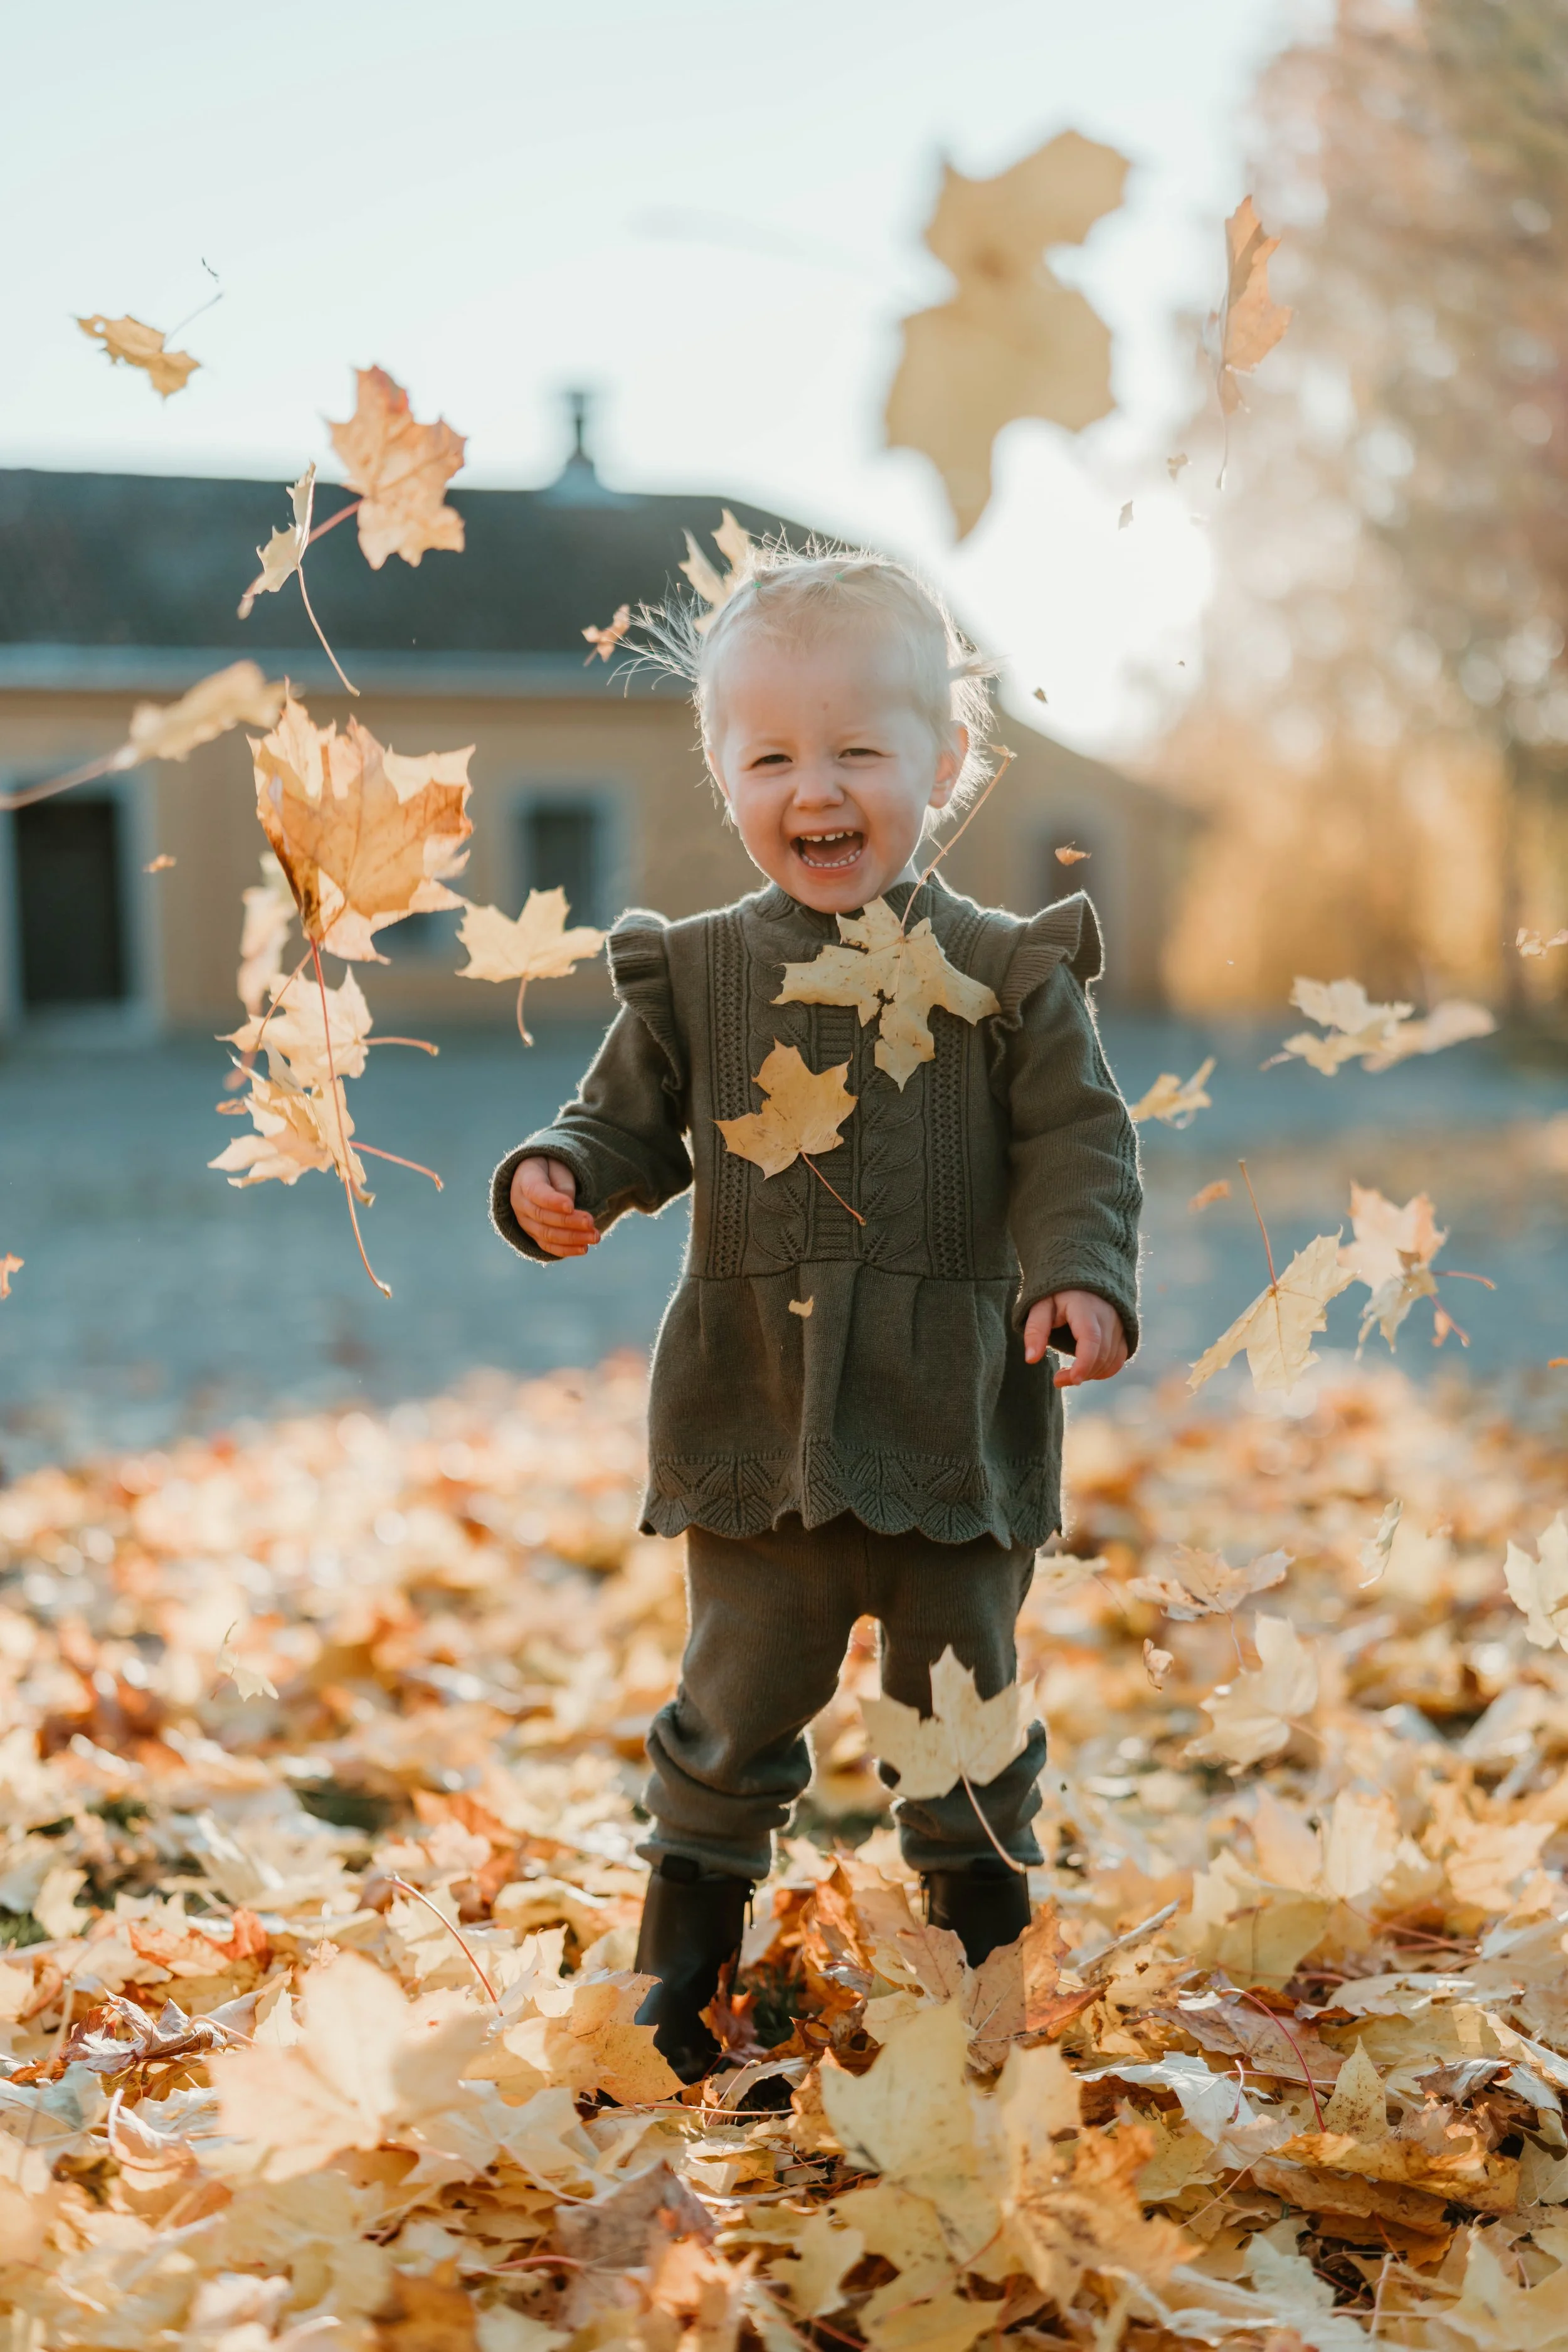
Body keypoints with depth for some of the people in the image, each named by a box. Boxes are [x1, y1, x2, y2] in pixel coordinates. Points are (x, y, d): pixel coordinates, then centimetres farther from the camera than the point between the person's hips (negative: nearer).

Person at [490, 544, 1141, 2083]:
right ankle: (686, 1939, 29)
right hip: (756, 1420, 1)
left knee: (966, 1698, 13)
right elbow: (631, 1121, 9)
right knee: (739, 1695, 11)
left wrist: (1080, 1274, -18)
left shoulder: (1009, 975, -2)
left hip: (953, 1420, 0)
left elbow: (1079, 1144, -2)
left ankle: (986, 1927, 33)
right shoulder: (696, 976, 3)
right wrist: (562, 1180, -12)